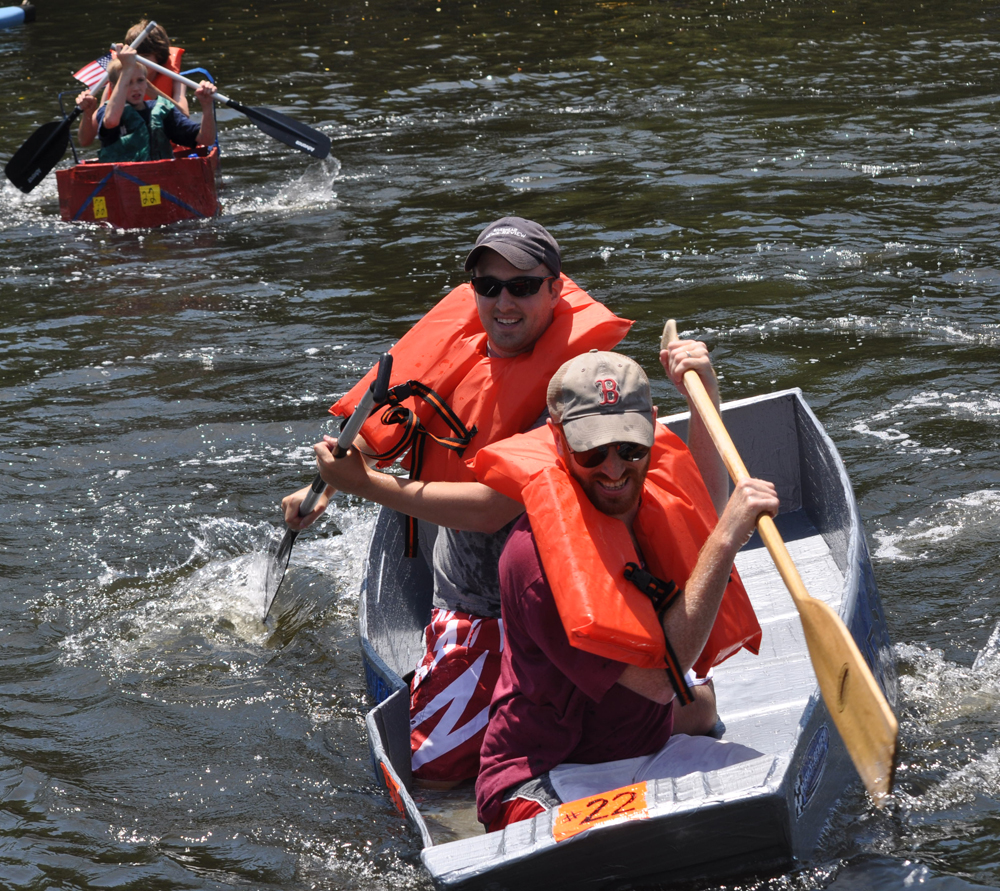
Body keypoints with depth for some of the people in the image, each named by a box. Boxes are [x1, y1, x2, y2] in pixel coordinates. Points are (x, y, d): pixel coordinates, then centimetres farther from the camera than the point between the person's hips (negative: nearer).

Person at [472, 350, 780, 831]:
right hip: (539, 785, -7)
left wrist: (706, 395, 13)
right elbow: (658, 678, -26)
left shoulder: (659, 500, 1)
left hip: (653, 756, 8)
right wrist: (726, 539, -26)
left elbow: (706, 500, 31)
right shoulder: (536, 554, -23)